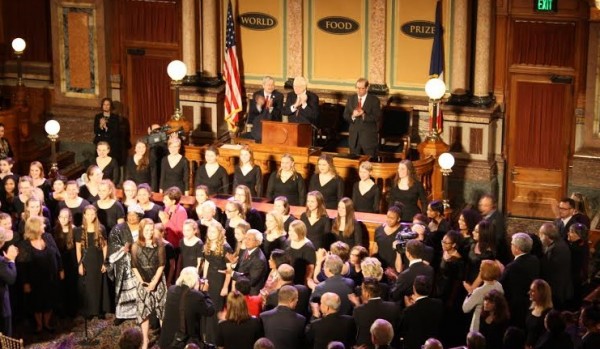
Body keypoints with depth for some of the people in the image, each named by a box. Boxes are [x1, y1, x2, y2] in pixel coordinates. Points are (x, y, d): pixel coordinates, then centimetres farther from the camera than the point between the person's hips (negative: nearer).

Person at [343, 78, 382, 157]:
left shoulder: (374, 100, -5)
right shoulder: (351, 99, 9)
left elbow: (377, 118, -11)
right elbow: (345, 116, 6)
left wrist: (364, 115, -25)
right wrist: (352, 116, -16)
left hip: (369, 137, -4)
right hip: (354, 137, 4)